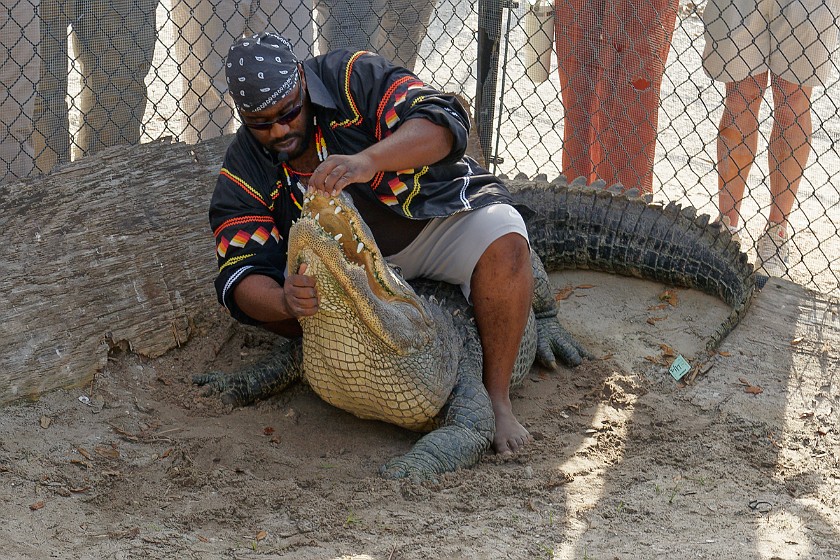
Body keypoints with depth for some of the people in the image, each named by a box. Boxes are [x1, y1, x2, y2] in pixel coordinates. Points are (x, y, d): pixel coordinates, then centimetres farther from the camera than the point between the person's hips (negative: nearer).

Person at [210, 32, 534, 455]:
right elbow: (242, 275, -22)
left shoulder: (353, 79, -22)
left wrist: (369, 160, -54)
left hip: (441, 216, -3)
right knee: (265, 298, -20)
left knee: (503, 244, -34)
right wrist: (285, 303, -46)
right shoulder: (243, 174, -14)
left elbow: (444, 122, -35)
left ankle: (497, 397, -23)